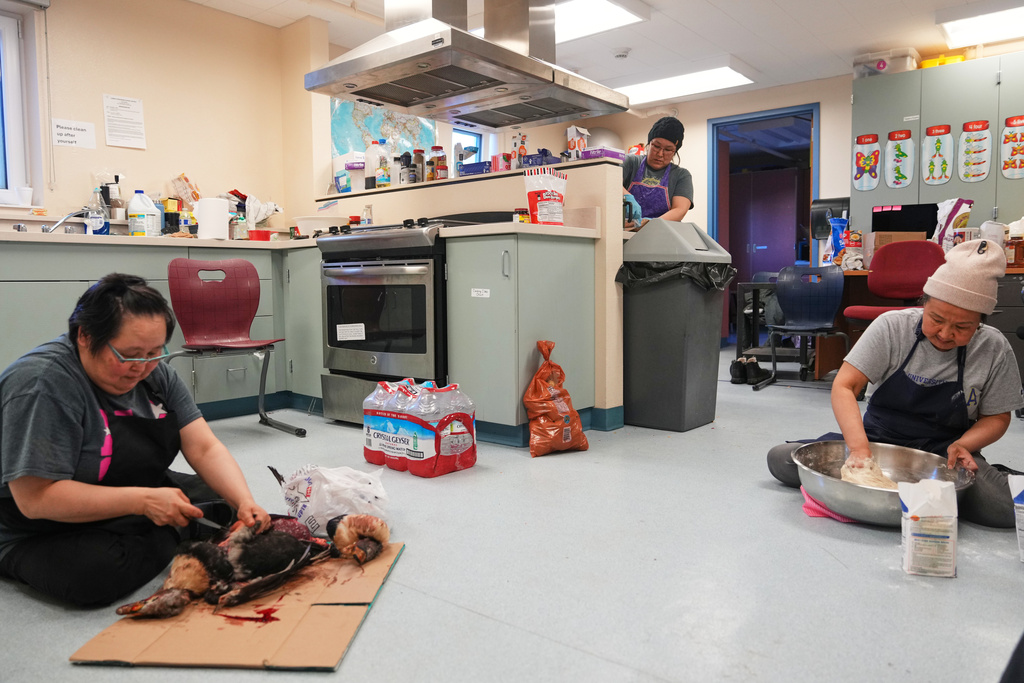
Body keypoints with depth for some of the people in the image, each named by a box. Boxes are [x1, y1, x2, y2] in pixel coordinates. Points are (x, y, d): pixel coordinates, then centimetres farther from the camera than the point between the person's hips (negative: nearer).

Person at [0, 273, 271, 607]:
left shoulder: (155, 373, -4)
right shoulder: (41, 383, -25)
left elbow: (205, 448, -9)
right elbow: (36, 498, -27)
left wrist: (245, 502, -26)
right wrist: (144, 501, -32)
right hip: (45, 536, -5)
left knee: (228, 498, -7)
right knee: (96, 571, -34)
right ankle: (179, 533, -9)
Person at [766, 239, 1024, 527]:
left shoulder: (994, 349, -6)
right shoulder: (893, 326, -11)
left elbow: (996, 417, 6)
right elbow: (844, 386, -18)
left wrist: (962, 445, -17)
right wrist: (859, 448, -33)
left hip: (943, 450, 0)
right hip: (877, 437, 0)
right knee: (780, 460, -20)